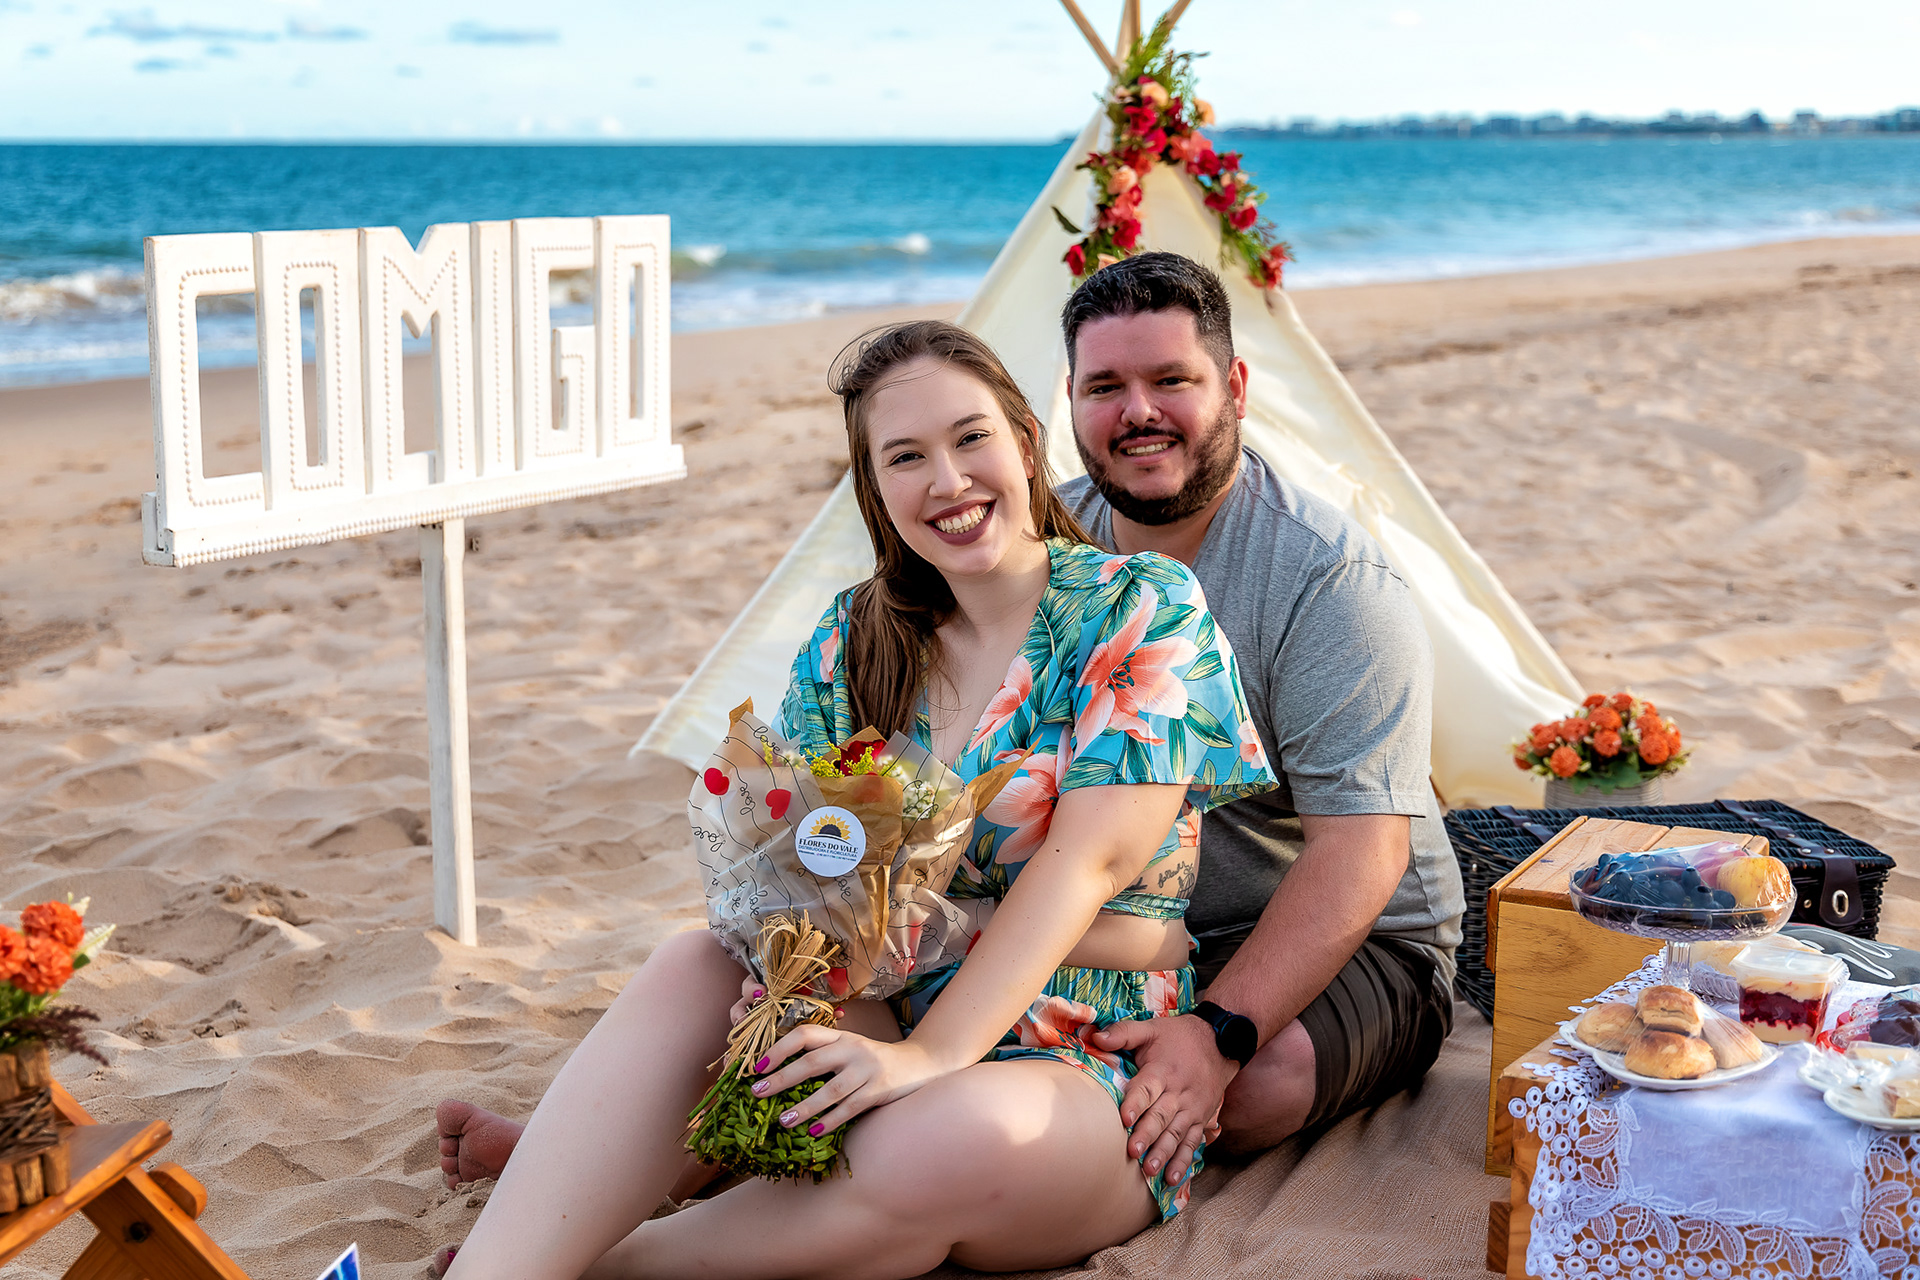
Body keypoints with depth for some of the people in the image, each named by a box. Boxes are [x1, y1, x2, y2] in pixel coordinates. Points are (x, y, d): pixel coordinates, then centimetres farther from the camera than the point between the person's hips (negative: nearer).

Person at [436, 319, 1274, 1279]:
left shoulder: (1141, 607, -6)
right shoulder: (850, 641, 10)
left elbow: (1085, 861, -17)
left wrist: (930, 1055, -28)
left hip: (1092, 1070, -4)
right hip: (884, 1014, 4)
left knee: (958, 1138, -38)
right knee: (694, 965, -24)